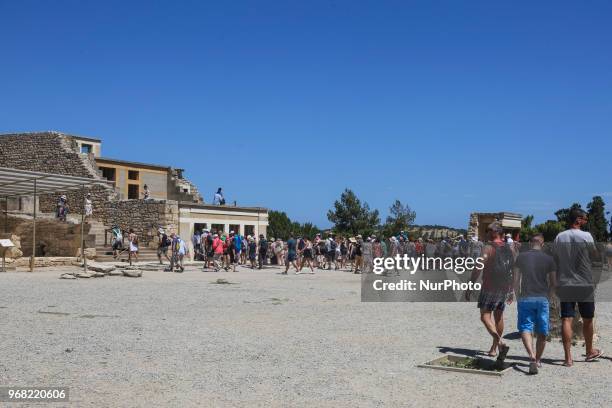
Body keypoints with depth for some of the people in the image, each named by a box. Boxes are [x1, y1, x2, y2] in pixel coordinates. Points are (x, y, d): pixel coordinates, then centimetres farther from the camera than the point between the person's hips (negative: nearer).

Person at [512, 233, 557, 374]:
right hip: (542, 299, 1)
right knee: (542, 332, 12)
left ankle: (532, 356, -25)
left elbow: (516, 281, 6)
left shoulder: (521, 257, 4)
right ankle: (538, 360, 22)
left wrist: (518, 298, 15)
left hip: (525, 298, -1)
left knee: (525, 328, -3)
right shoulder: (549, 259, 4)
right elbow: (552, 283, 6)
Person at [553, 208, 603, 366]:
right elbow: (594, 255, 4)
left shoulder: (559, 237, 3)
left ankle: (568, 357, -4)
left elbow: (556, 260, 8)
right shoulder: (586, 236, -9)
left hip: (564, 285, 3)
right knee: (587, 320, 14)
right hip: (584, 285, -3)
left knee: (566, 320, -1)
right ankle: (590, 352, 30)